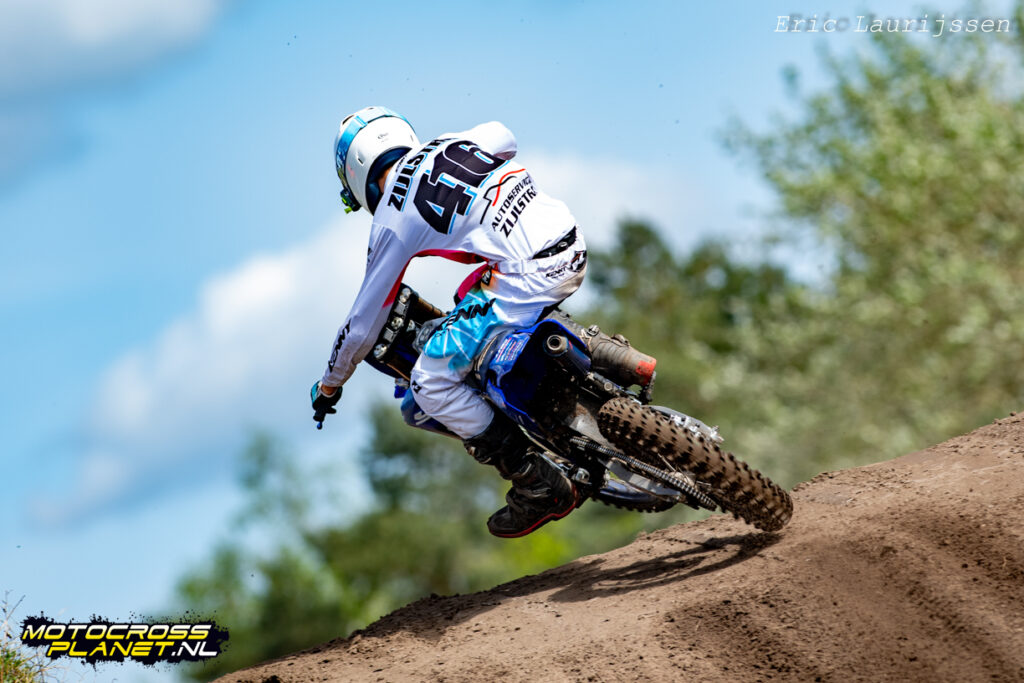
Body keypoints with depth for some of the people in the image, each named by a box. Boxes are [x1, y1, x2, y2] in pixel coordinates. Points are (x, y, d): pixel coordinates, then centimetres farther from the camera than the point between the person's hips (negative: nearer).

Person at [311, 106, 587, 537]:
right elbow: (505, 139, 41)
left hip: (527, 278, -8)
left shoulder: (392, 220, 2)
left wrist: (329, 385, 23)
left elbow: (365, 320, 7)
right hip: (573, 249, 8)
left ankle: (540, 486, -3)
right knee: (469, 300, 35)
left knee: (431, 382, -3)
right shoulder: (448, 146, 17)